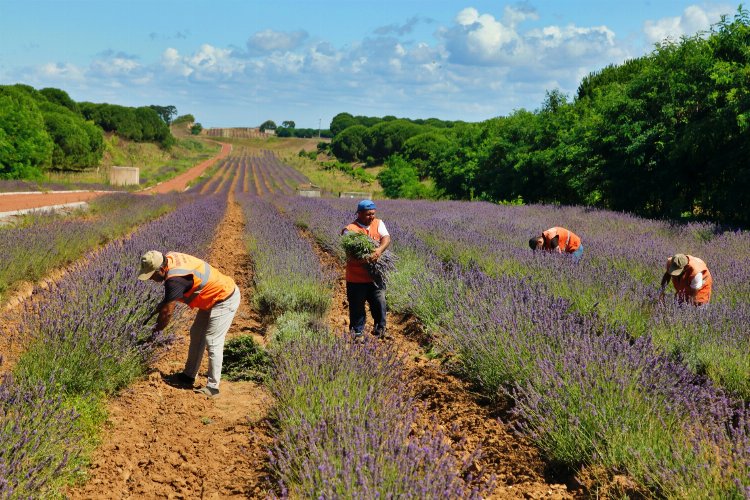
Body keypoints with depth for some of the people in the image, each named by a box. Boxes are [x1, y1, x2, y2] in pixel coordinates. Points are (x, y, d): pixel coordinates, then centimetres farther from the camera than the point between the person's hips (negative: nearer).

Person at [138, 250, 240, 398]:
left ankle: (212, 386, 0)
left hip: (225, 301, -10)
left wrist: (156, 330, -7)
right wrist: (163, 303, 2)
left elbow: (167, 312, -22)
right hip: (213, 298, 10)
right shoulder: (169, 257, -6)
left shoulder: (175, 279, -31)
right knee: (196, 334, 15)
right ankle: (188, 376, 26)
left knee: (212, 342, -9)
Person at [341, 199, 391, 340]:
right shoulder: (350, 230, -8)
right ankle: (357, 333, 23)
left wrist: (379, 250, -30)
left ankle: (380, 328, 25)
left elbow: (386, 238, -9)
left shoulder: (378, 224, 7)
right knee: (357, 306, 8)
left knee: (379, 302, 5)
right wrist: (363, 259, -35)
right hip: (356, 277, -3)